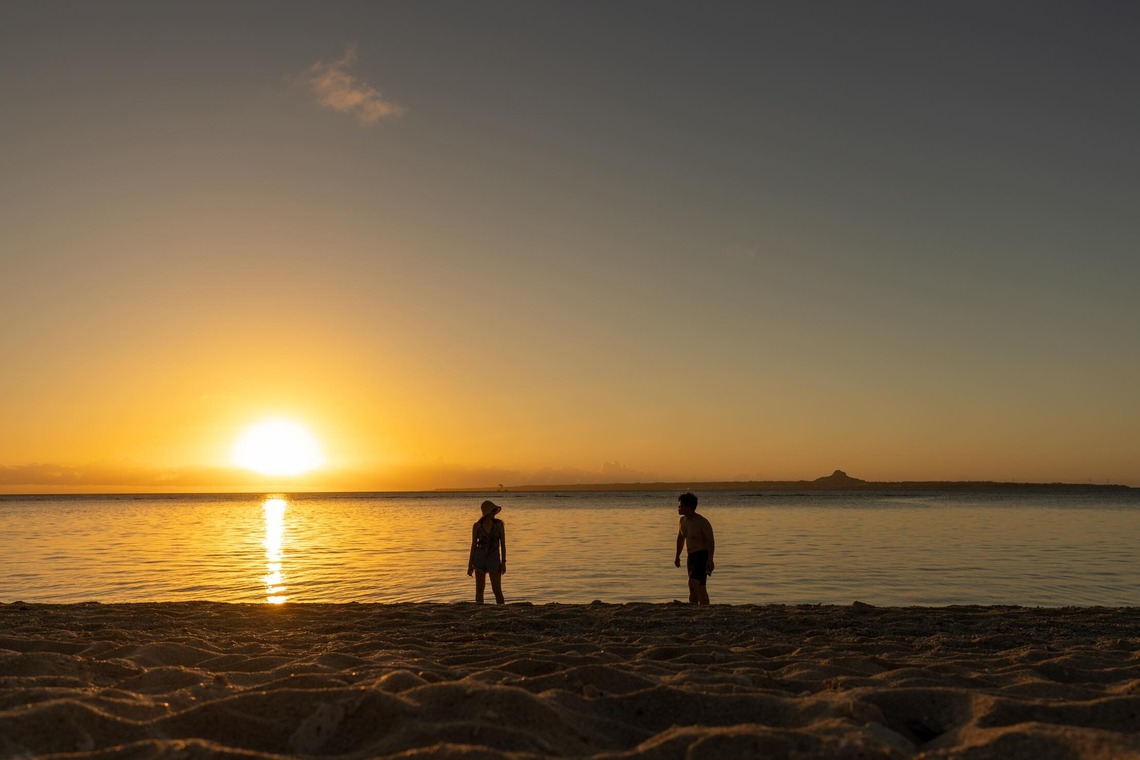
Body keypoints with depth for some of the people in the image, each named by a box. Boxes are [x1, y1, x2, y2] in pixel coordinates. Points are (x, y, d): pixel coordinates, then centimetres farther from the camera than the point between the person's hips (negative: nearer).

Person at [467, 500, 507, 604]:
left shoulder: (499, 524, -3)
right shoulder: (477, 525, -2)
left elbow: (503, 543, -2)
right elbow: (473, 545, 4)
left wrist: (504, 562, -8)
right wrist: (470, 565, 2)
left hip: (494, 559, -1)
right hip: (479, 558, 1)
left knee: (497, 589, -7)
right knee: (479, 589, 3)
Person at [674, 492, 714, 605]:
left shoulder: (702, 522, -16)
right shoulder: (683, 520, 8)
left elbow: (711, 541, -18)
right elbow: (680, 538, 22)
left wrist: (710, 560, -26)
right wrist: (677, 556, 23)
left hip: (702, 556, -8)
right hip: (691, 556, 8)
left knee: (693, 583, -23)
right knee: (699, 588, 10)